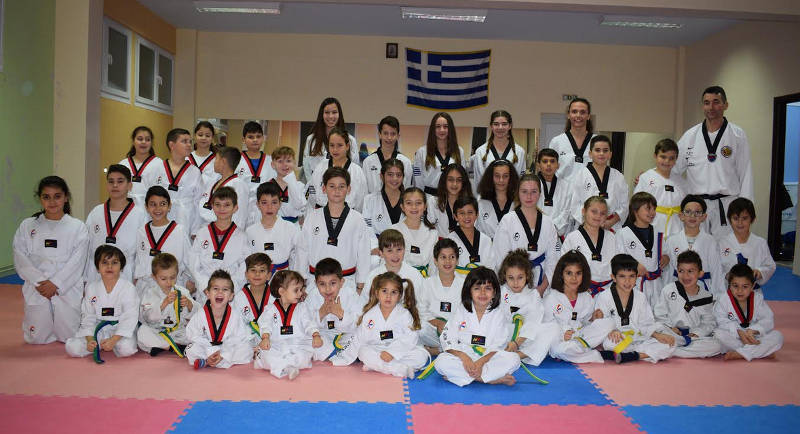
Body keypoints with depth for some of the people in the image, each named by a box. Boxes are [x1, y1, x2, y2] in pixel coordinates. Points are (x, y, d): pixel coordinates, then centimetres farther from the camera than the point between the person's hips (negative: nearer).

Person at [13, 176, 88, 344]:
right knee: (37, 339, 6)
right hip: (37, 290, 2)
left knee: (69, 337, -1)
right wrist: (39, 281, -14)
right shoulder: (27, 226, 6)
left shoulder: (77, 227, 0)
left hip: (67, 289, -2)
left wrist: (55, 284, -15)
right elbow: (21, 258, -2)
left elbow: (76, 262, -7)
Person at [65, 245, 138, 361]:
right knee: (71, 347, -20)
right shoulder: (91, 288, 2)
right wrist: (89, 339, -14)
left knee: (126, 349, -33)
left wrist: (114, 339, -27)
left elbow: (129, 318, -16)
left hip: (120, 329, -3)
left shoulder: (128, 287, -10)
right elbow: (88, 316, 2)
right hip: (97, 328, 3)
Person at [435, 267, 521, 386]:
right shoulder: (461, 310, 2)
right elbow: (448, 339, -4)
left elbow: (498, 345, -5)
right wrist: (464, 358, -20)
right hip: (462, 356, 0)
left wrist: (481, 362, -22)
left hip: (488, 358, 0)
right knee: (441, 362, -29)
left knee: (513, 359, -26)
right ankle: (494, 379, -27)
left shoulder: (499, 313, 1)